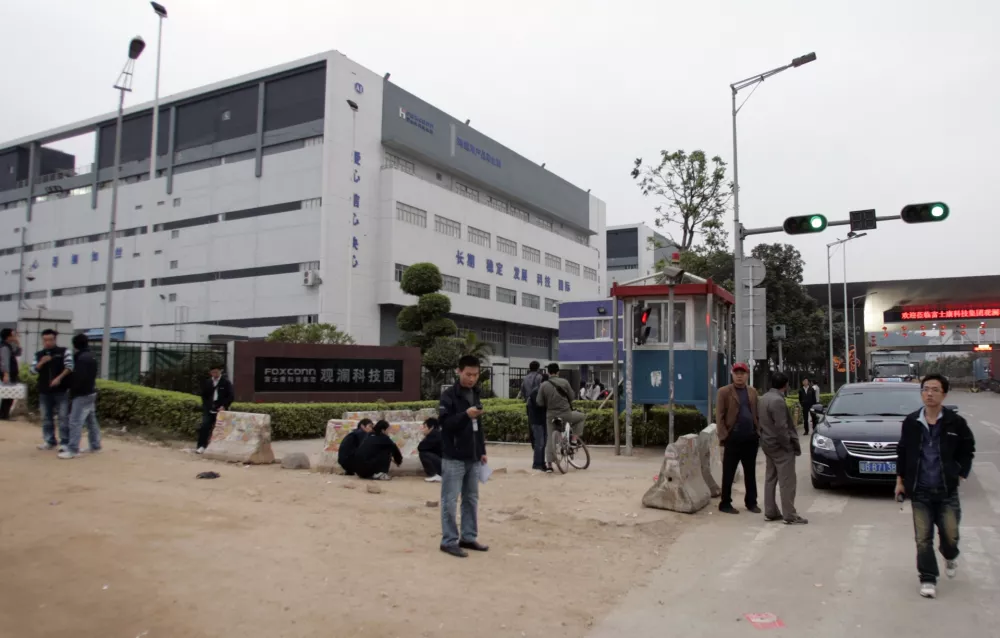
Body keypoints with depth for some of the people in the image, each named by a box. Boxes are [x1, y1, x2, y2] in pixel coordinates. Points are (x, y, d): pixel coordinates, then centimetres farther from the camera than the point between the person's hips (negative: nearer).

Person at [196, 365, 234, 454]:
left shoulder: (226, 382, -1)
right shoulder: (207, 382, 11)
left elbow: (230, 396, -4)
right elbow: (204, 395, 19)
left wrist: (224, 406, -15)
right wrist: (206, 406, 5)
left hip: (220, 410, -3)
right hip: (209, 409, 3)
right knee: (204, 426, -11)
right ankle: (201, 446, -9)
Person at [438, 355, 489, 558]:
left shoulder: (475, 395, 12)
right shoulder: (448, 396, -9)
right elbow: (445, 423, -16)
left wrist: (482, 451, 17)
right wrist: (466, 414, -29)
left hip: (473, 457, 7)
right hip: (454, 457, -7)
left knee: (472, 499, 12)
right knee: (450, 500, -1)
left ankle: (469, 537, 22)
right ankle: (449, 541, 6)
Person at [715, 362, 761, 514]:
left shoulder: (753, 392, 12)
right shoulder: (724, 392, -3)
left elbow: (757, 413, 14)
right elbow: (719, 417, -7)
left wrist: (758, 431, 5)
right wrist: (723, 436, -12)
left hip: (751, 438, 5)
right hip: (733, 438, -4)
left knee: (750, 473, 13)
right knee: (728, 474, 3)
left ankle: (751, 502, 24)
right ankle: (725, 503, 12)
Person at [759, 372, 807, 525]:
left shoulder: (763, 398, 10)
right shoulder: (777, 400, -20)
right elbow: (781, 427, -22)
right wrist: (789, 444, -14)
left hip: (768, 443, 10)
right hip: (779, 445, -10)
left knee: (770, 478, 12)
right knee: (787, 481, -5)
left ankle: (770, 512, 17)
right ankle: (790, 515, -3)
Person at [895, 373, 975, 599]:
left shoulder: (955, 422, -7)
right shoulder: (910, 422, -2)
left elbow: (967, 450, 6)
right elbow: (902, 452, 7)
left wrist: (961, 474, -1)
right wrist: (900, 480, 7)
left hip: (947, 491, -1)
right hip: (919, 491, 1)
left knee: (950, 535, 8)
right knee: (923, 539, 3)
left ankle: (950, 557, 42)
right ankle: (928, 579, 15)